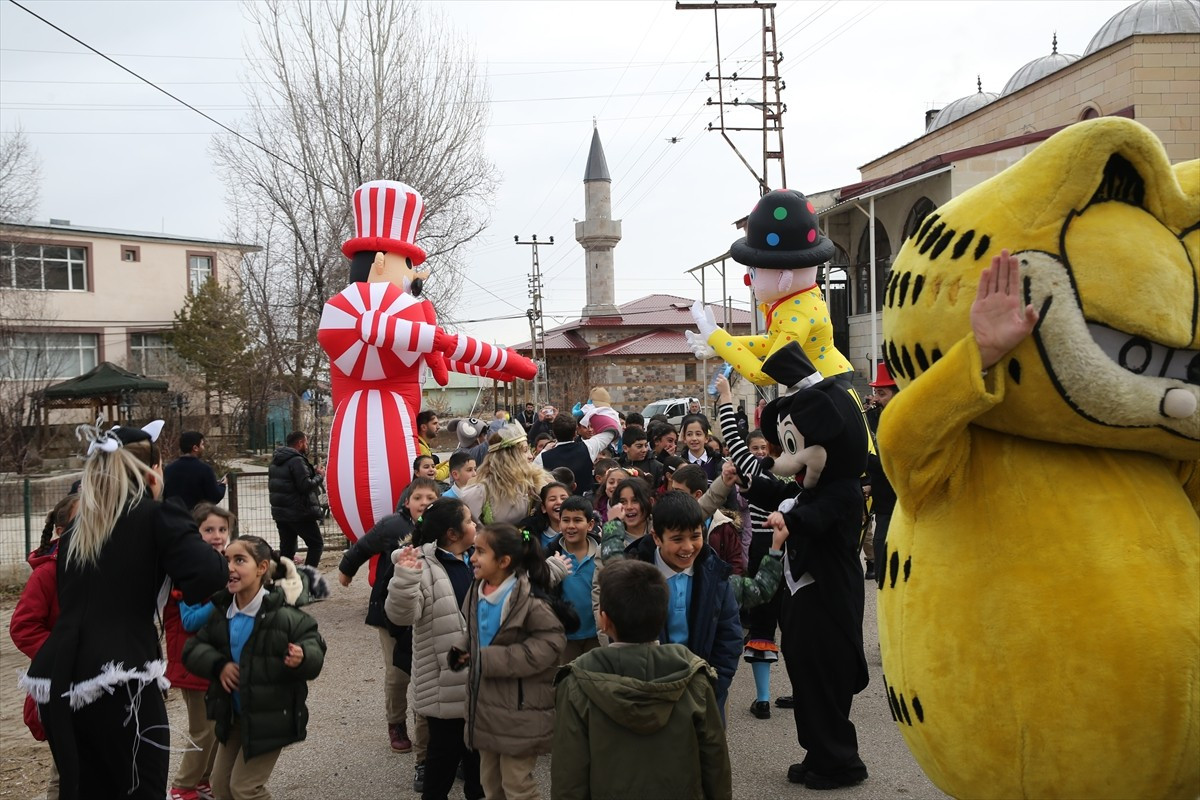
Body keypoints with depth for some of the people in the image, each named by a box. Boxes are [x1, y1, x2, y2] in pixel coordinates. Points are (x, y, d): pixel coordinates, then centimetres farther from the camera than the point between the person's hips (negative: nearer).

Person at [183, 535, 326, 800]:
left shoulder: (283, 614, -23)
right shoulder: (221, 612, -5)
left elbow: (314, 646, -20)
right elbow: (192, 650, 1)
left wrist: (302, 657, -43)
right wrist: (219, 665, -17)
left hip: (271, 717, -6)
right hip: (234, 715, 6)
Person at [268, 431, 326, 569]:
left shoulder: (276, 460, 13)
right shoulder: (297, 460, -16)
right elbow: (306, 486, -23)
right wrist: (319, 476, -4)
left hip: (279, 511, 9)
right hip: (299, 513, -9)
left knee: (286, 547, 13)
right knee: (316, 544, 0)